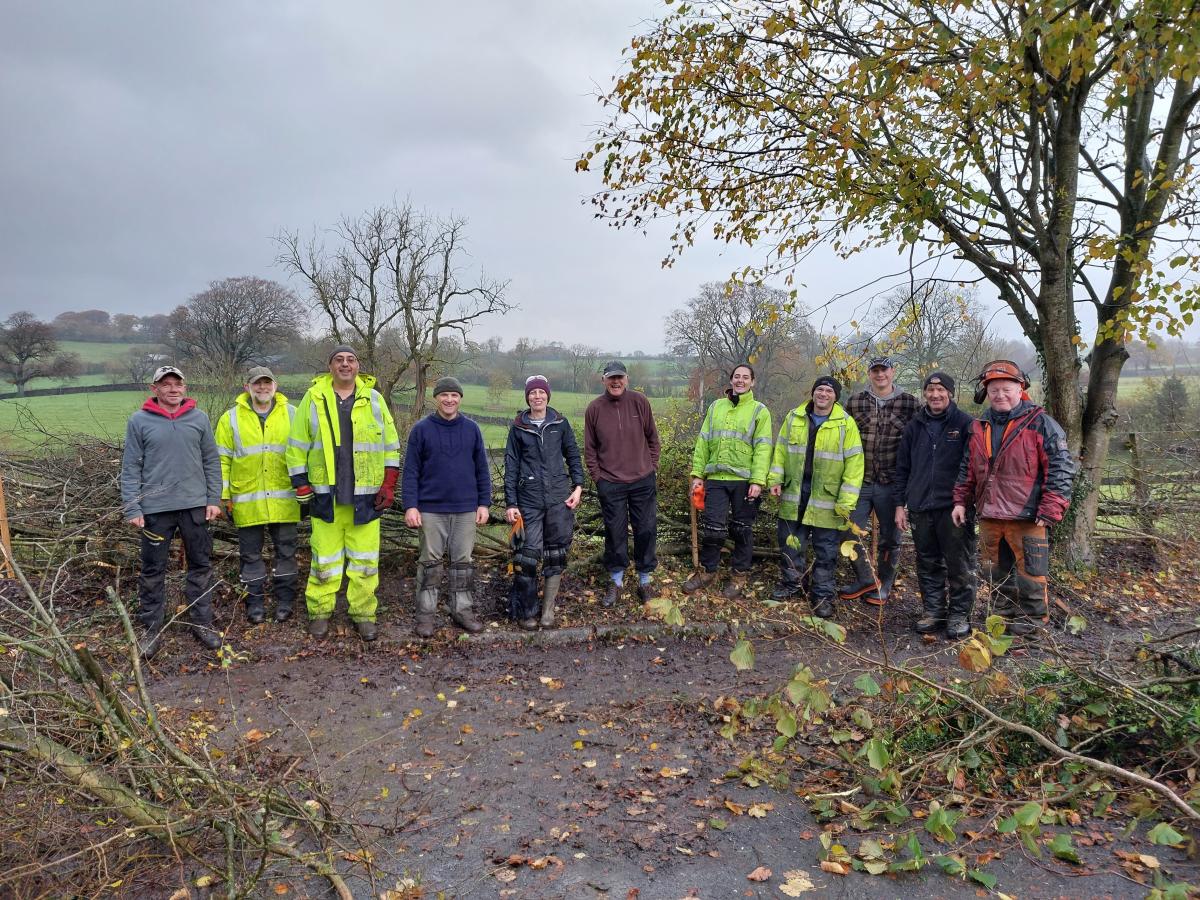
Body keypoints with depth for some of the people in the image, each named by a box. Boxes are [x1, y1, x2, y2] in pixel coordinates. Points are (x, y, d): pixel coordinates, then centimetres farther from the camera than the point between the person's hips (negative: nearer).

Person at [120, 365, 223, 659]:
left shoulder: (199, 418, 4)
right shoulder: (139, 421, -1)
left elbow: (211, 461, 7)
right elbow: (131, 467, -1)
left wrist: (214, 499, 2)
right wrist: (132, 509, -6)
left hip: (195, 505, 2)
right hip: (155, 508, -2)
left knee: (200, 565, 9)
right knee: (153, 570, 6)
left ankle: (202, 622, 20)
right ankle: (151, 628, 18)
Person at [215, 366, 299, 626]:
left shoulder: (292, 415, 5)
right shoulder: (231, 419, 5)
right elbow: (222, 459, 5)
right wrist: (224, 495, 0)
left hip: (283, 500, 0)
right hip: (247, 501, 0)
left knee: (286, 551, 8)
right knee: (250, 554, 8)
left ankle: (285, 600, 21)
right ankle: (255, 602, 20)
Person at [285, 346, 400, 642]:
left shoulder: (374, 399, 4)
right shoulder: (313, 398, 2)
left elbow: (391, 444, 8)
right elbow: (297, 445, 5)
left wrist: (389, 484, 1)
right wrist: (302, 487, 0)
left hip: (366, 496, 1)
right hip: (326, 496, 0)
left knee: (365, 559, 5)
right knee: (324, 558, 6)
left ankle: (363, 614, 18)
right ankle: (320, 612, 22)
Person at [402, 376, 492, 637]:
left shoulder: (471, 429, 4)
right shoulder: (421, 429, -2)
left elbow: (482, 469, 7)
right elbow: (411, 471, -3)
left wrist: (484, 503, 2)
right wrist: (410, 506, -10)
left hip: (466, 509, 2)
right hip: (431, 509, -2)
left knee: (463, 562, 8)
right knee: (430, 562, 6)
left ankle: (462, 610, 20)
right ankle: (425, 614, 15)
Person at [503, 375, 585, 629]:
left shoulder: (560, 423, 5)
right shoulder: (518, 427, 3)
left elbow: (573, 455, 11)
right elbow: (511, 466, 4)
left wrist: (578, 486, -1)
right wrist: (510, 504, 0)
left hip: (559, 497, 1)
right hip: (529, 499, -1)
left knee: (556, 552, 4)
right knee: (528, 553, -4)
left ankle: (548, 609, 17)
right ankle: (525, 611, 10)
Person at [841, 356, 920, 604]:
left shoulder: (909, 403, 0)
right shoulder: (854, 402, 4)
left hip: (892, 483, -1)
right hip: (860, 480, 2)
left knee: (889, 537, 8)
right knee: (851, 531, 1)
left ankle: (883, 586, 24)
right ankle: (865, 579, 20)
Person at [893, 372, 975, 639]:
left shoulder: (965, 424, -1)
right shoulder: (914, 426, 12)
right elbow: (902, 468, 14)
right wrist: (900, 504, 10)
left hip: (953, 507, -4)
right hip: (920, 507, 4)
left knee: (958, 564, 1)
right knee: (928, 565, 11)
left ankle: (960, 614, 13)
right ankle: (933, 611, 22)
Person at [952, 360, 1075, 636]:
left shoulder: (1040, 423, -7)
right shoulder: (980, 427, 10)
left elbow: (1061, 468, -10)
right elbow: (967, 469, 19)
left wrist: (1050, 510, -15)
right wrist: (961, 501, 12)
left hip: (1027, 518, -6)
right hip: (988, 516, 6)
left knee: (1029, 572, 3)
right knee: (996, 571, 17)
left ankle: (1032, 618, 19)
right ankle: (1008, 612, 33)